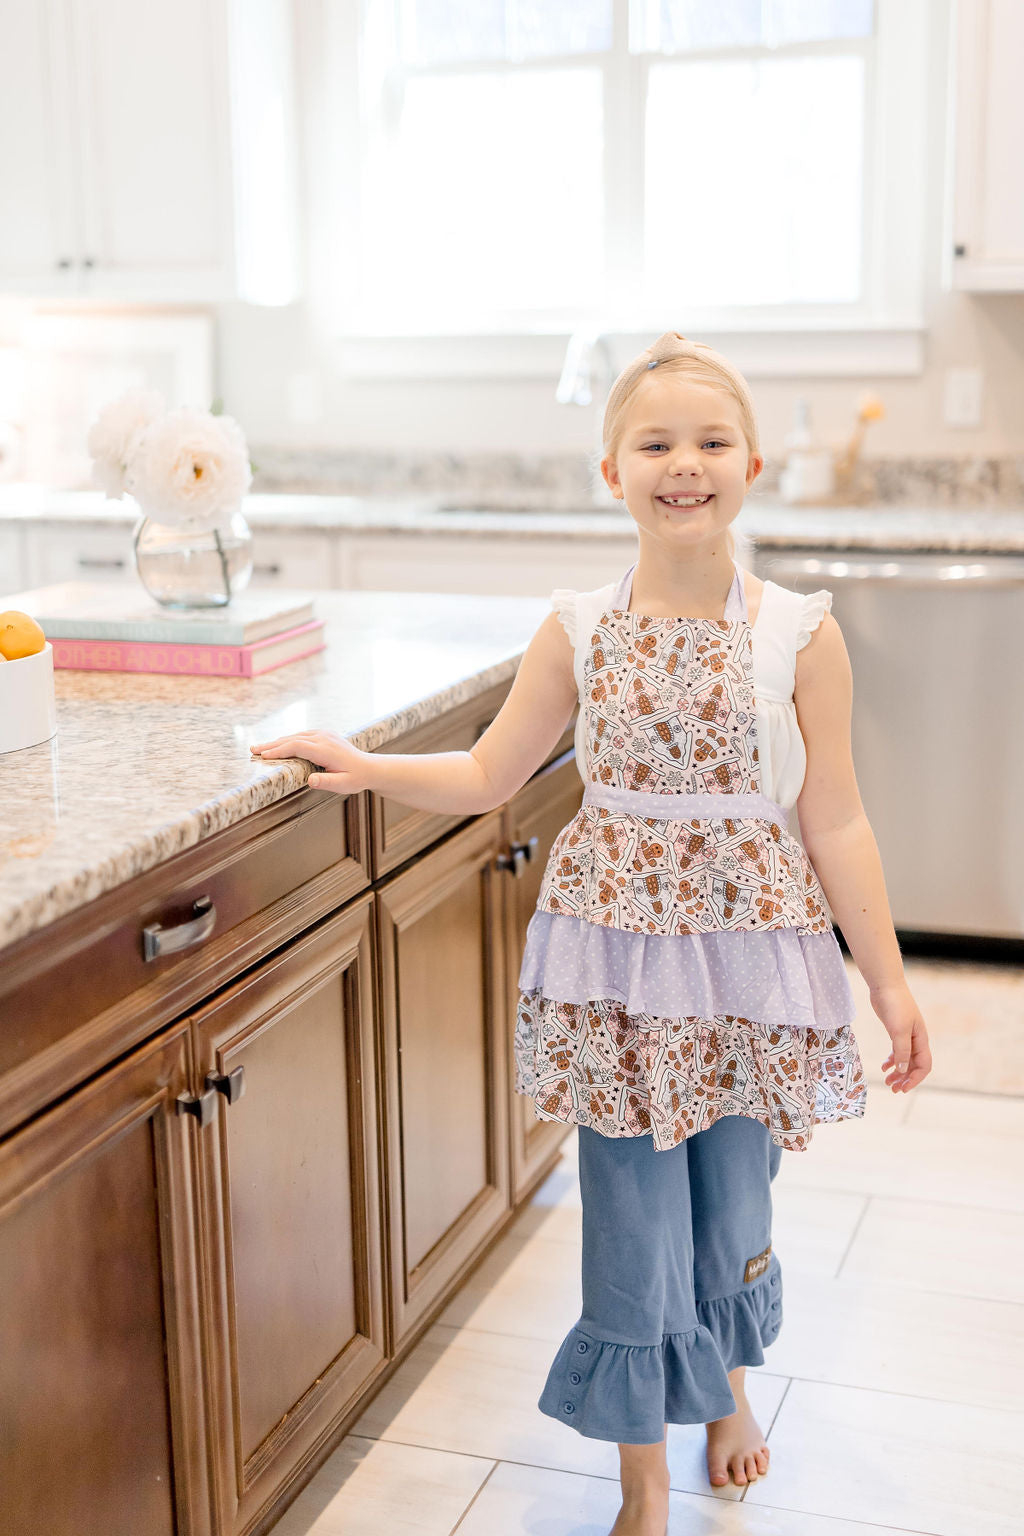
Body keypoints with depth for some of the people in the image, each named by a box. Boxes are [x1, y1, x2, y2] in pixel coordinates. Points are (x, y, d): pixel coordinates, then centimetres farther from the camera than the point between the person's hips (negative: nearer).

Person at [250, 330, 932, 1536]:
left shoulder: (799, 634, -6)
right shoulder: (580, 630, -2)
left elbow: (835, 822, -2)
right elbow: (487, 776, 7)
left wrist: (888, 980, 0)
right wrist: (366, 767, -5)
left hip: (750, 949, 0)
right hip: (616, 949, 1)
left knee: (734, 1206, 14)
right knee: (632, 1219, 6)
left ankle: (725, 1390, 47)